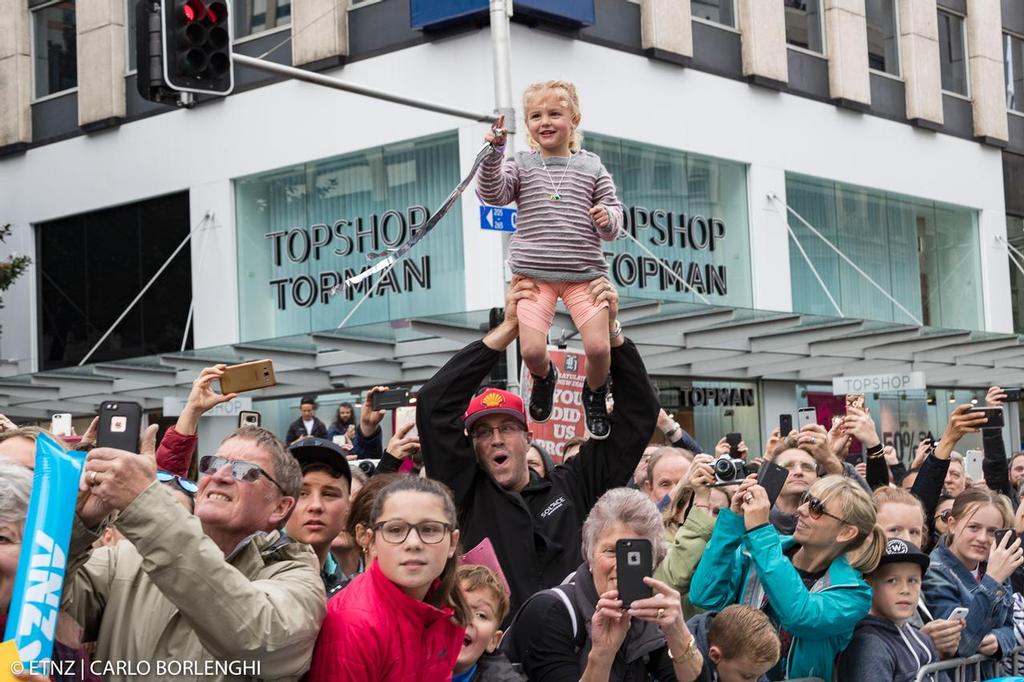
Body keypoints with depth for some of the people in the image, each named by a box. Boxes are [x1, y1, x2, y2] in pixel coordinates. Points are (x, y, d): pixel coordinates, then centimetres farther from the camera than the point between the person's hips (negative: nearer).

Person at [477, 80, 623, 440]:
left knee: (598, 346, -11)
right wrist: (494, 153, -24)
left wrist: (607, 218, -14)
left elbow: (613, 220, 9)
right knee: (531, 350, -9)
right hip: (532, 272, 0)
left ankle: (594, 394, 24)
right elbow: (493, 194, -12)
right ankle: (544, 377, 30)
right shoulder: (521, 165, 6)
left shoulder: (591, 167, 7)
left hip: (584, 274, 0)